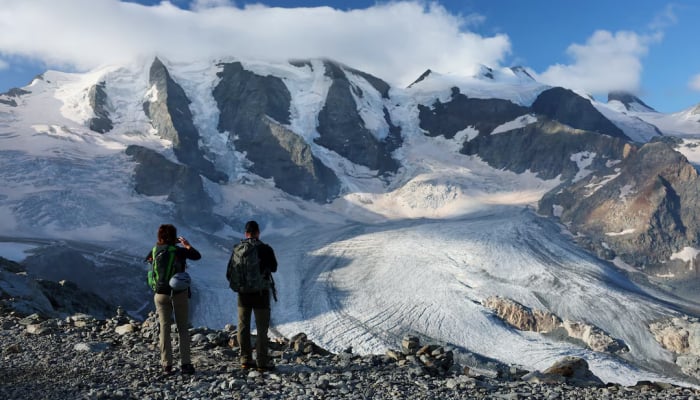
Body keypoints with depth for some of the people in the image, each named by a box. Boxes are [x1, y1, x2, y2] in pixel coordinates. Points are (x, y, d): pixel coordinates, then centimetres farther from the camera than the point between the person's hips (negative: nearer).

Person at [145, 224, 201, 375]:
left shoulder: (155, 251, -2)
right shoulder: (180, 251, -11)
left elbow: (148, 259, 20)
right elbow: (197, 256, 2)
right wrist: (187, 245, 17)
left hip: (161, 294, 2)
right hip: (179, 293, -2)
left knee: (164, 329, 7)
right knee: (183, 329, 7)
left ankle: (166, 365, 7)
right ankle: (185, 363, 7)